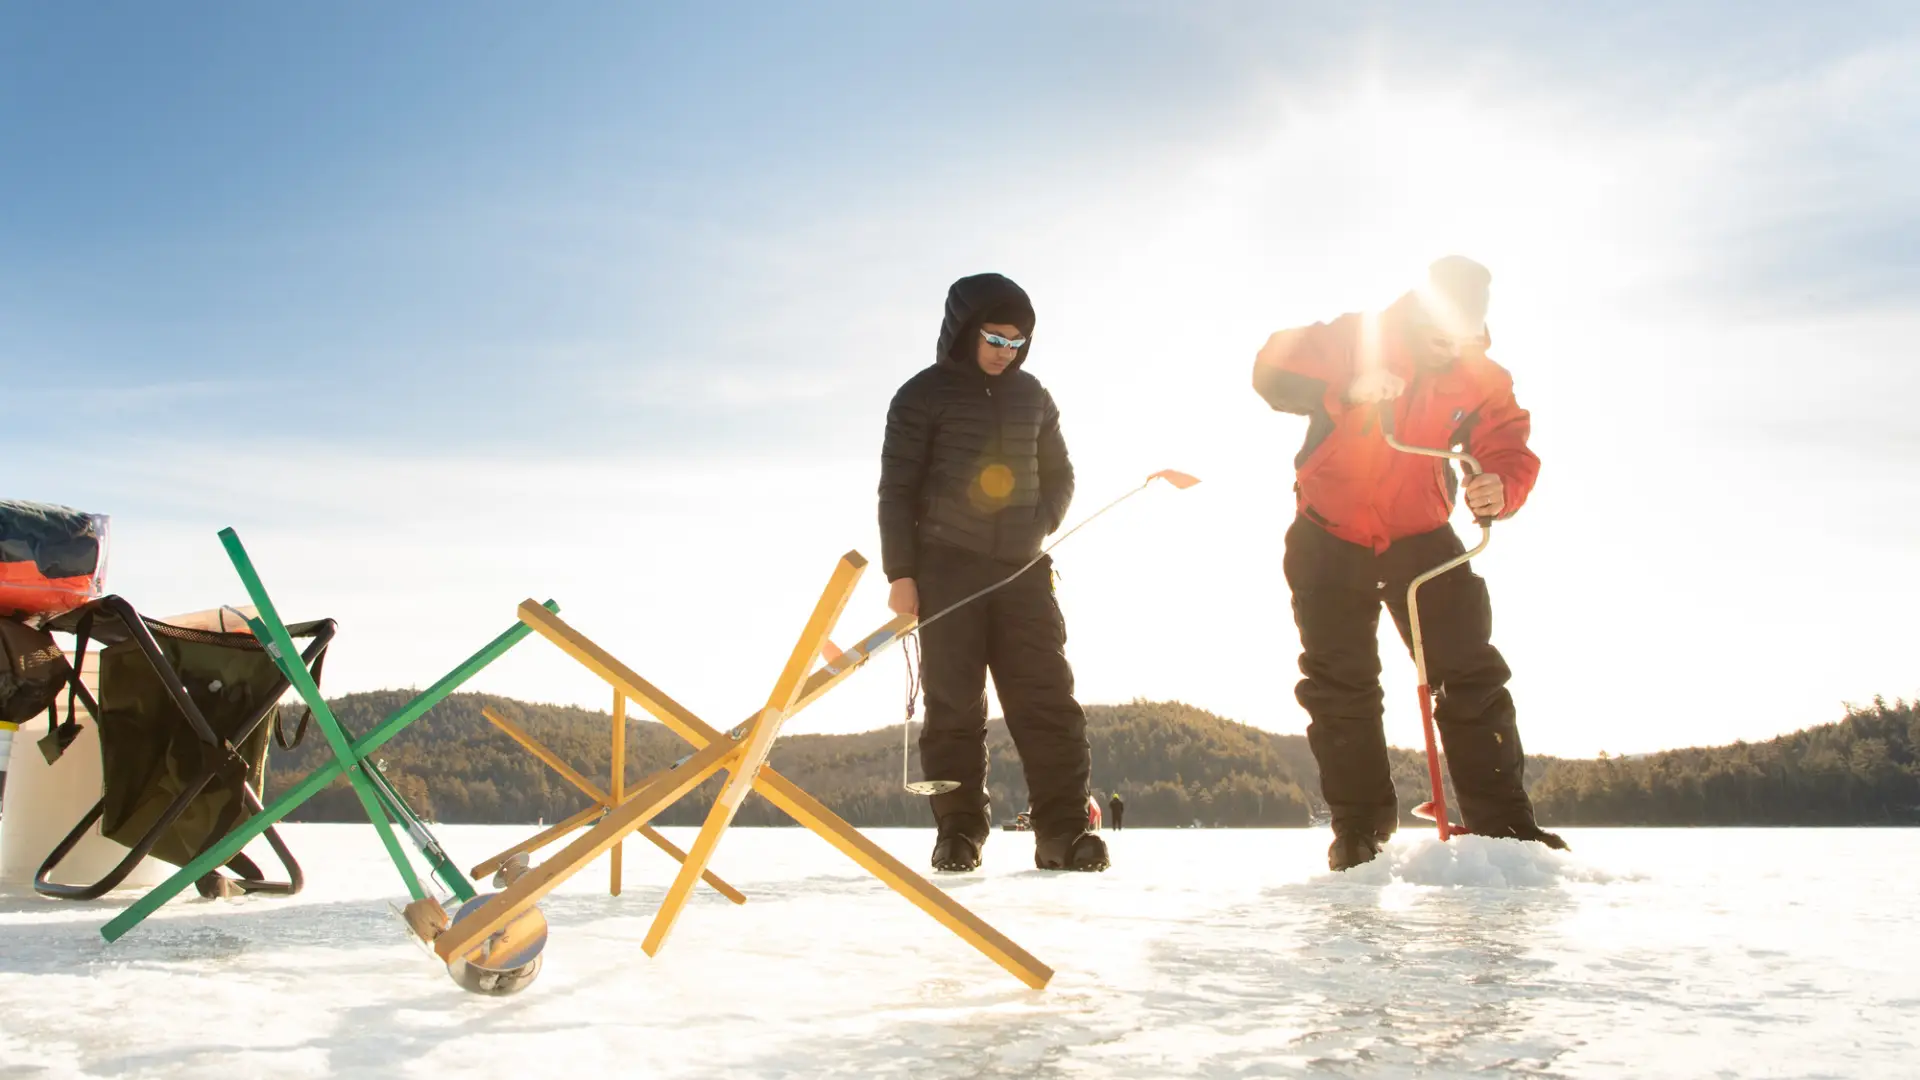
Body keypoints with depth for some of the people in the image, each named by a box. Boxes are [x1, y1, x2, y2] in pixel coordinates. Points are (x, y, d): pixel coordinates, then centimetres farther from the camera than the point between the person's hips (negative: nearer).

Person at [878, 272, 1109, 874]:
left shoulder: (1032, 397, 14)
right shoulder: (924, 395, 2)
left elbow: (1059, 475, 21)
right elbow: (897, 488, -1)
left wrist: (1041, 526, 2)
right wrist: (901, 573, -8)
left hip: (1022, 570, 3)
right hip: (947, 568, -3)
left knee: (1048, 699, -4)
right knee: (953, 705, -2)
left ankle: (1064, 830, -2)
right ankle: (959, 831, 5)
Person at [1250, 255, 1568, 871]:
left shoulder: (1482, 379, -7)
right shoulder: (1354, 338, -15)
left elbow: (1509, 449, -10)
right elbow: (1273, 370, -24)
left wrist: (1501, 487, -34)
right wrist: (1345, 390, -40)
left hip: (1421, 538, 2)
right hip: (1330, 541, -2)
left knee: (1471, 676, -2)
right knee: (1339, 687, 0)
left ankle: (1504, 824, 6)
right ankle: (1360, 830, 10)